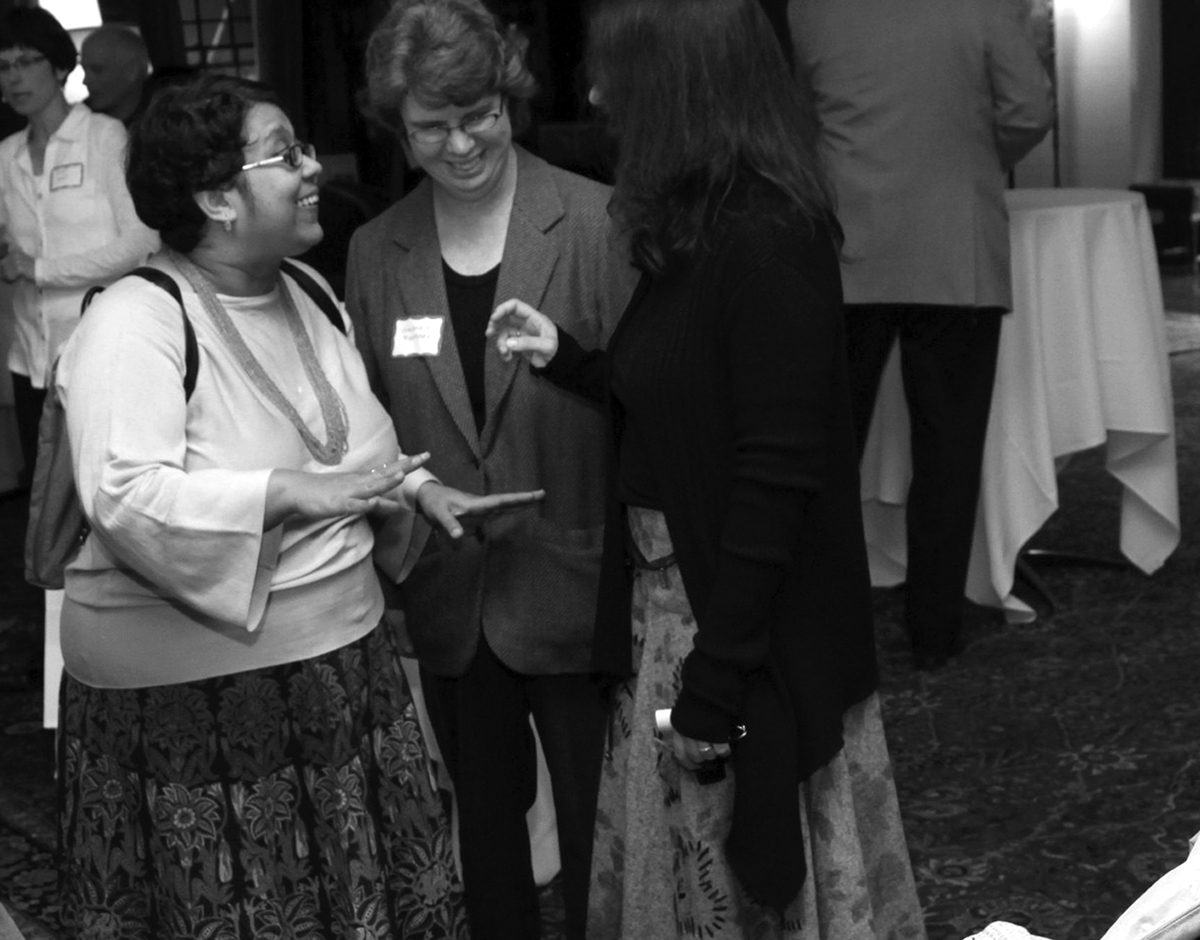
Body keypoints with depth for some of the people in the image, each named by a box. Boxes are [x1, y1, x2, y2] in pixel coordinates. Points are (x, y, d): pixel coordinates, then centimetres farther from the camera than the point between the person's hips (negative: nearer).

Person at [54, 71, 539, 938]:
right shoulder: (136, 322, -16)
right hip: (198, 701, -7)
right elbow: (124, 498, -27)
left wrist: (418, 488, 6)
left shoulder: (308, 293, 8)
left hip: (345, 660, 7)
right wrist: (287, 494, -31)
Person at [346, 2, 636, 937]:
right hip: (448, 600, 4)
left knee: (599, 828, 8)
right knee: (484, 826, 20)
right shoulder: (375, 252, 4)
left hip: (574, 582, -4)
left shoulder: (598, 223, -10)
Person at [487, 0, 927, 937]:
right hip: (675, 596, 9)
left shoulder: (764, 239, -21)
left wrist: (715, 681, -20)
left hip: (744, 617, -9)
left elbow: (777, 476, -22)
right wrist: (566, 357, 9)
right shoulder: (703, 224, 6)